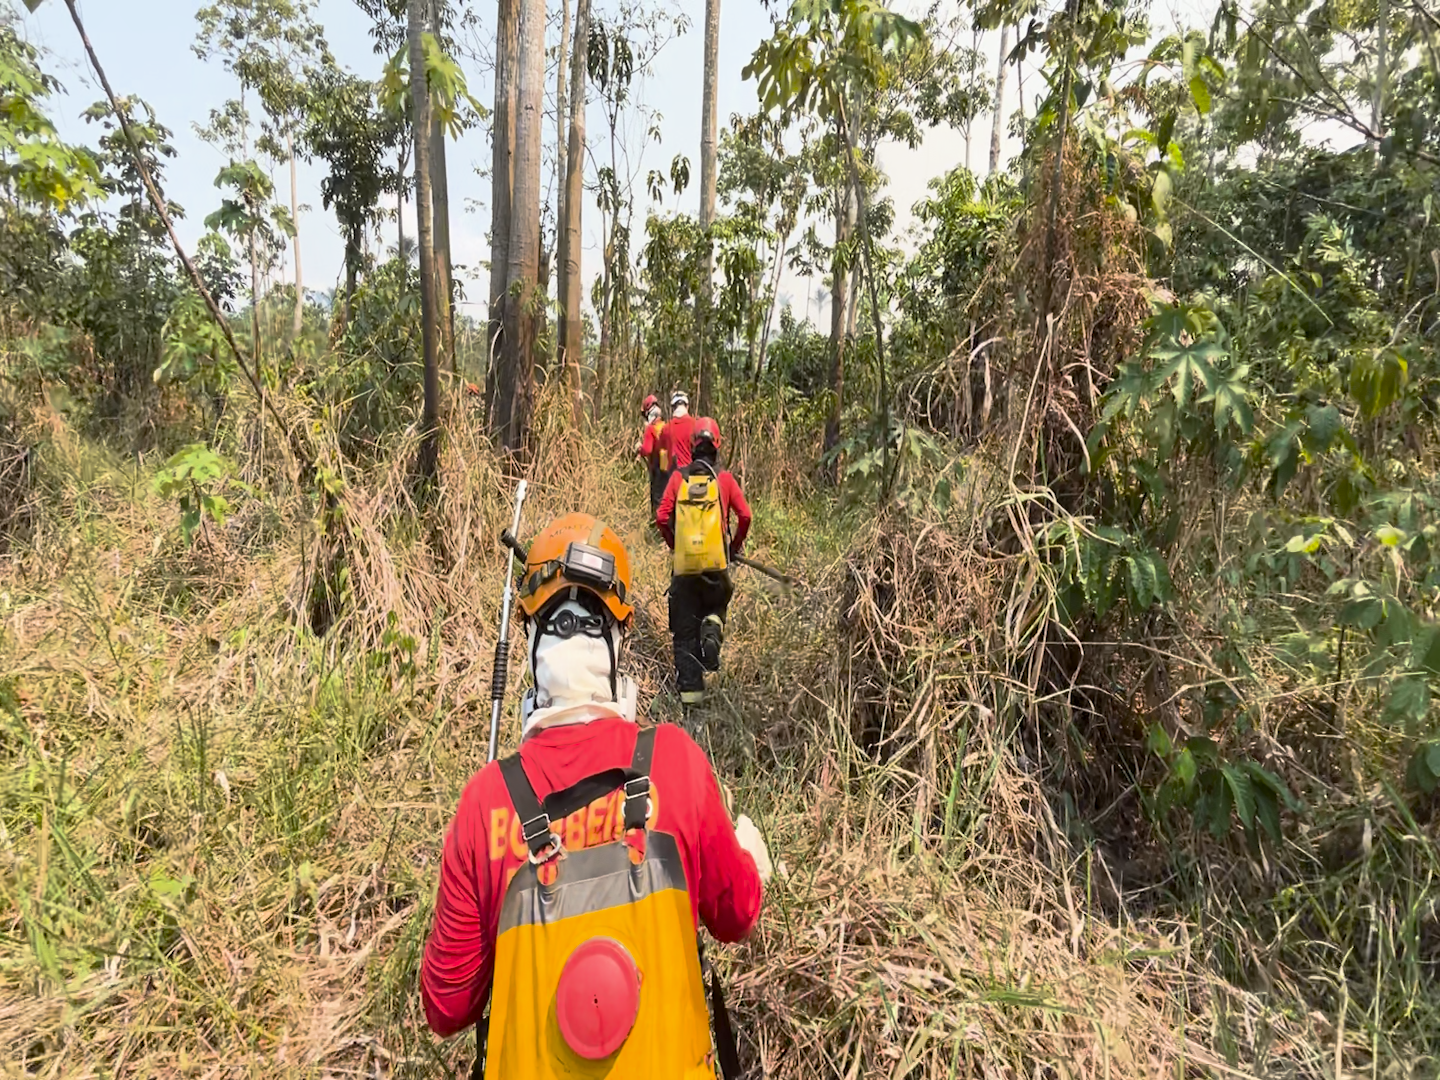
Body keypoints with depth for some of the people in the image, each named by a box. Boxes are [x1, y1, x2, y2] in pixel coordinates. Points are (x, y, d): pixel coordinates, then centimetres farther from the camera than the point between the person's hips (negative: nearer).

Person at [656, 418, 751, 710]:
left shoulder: (679, 478, 3)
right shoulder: (724, 478, 2)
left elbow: (662, 517, -2)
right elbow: (744, 515, -4)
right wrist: (736, 546, 13)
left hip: (684, 565, 0)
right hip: (716, 563, 0)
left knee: (685, 629, 9)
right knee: (716, 606, 24)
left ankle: (690, 687, 8)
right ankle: (712, 629, -9)